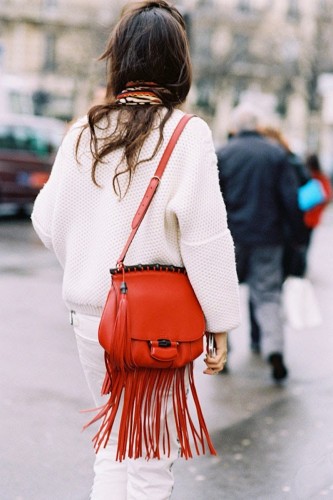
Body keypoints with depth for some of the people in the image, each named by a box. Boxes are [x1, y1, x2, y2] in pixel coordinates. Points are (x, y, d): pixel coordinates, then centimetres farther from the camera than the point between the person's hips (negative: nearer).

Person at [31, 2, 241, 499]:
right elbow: (205, 238, -14)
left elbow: (47, 221, 9)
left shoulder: (83, 133, 2)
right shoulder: (188, 135, -11)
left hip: (90, 315, 4)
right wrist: (220, 323, -6)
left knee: (112, 448, 21)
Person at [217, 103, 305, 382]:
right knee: (268, 296, 3)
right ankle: (274, 350, -15)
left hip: (231, 237, 0)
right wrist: (298, 233, 6)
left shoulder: (222, 155, 0)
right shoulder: (277, 155, 1)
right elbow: (291, 199, -1)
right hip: (268, 237, 0)